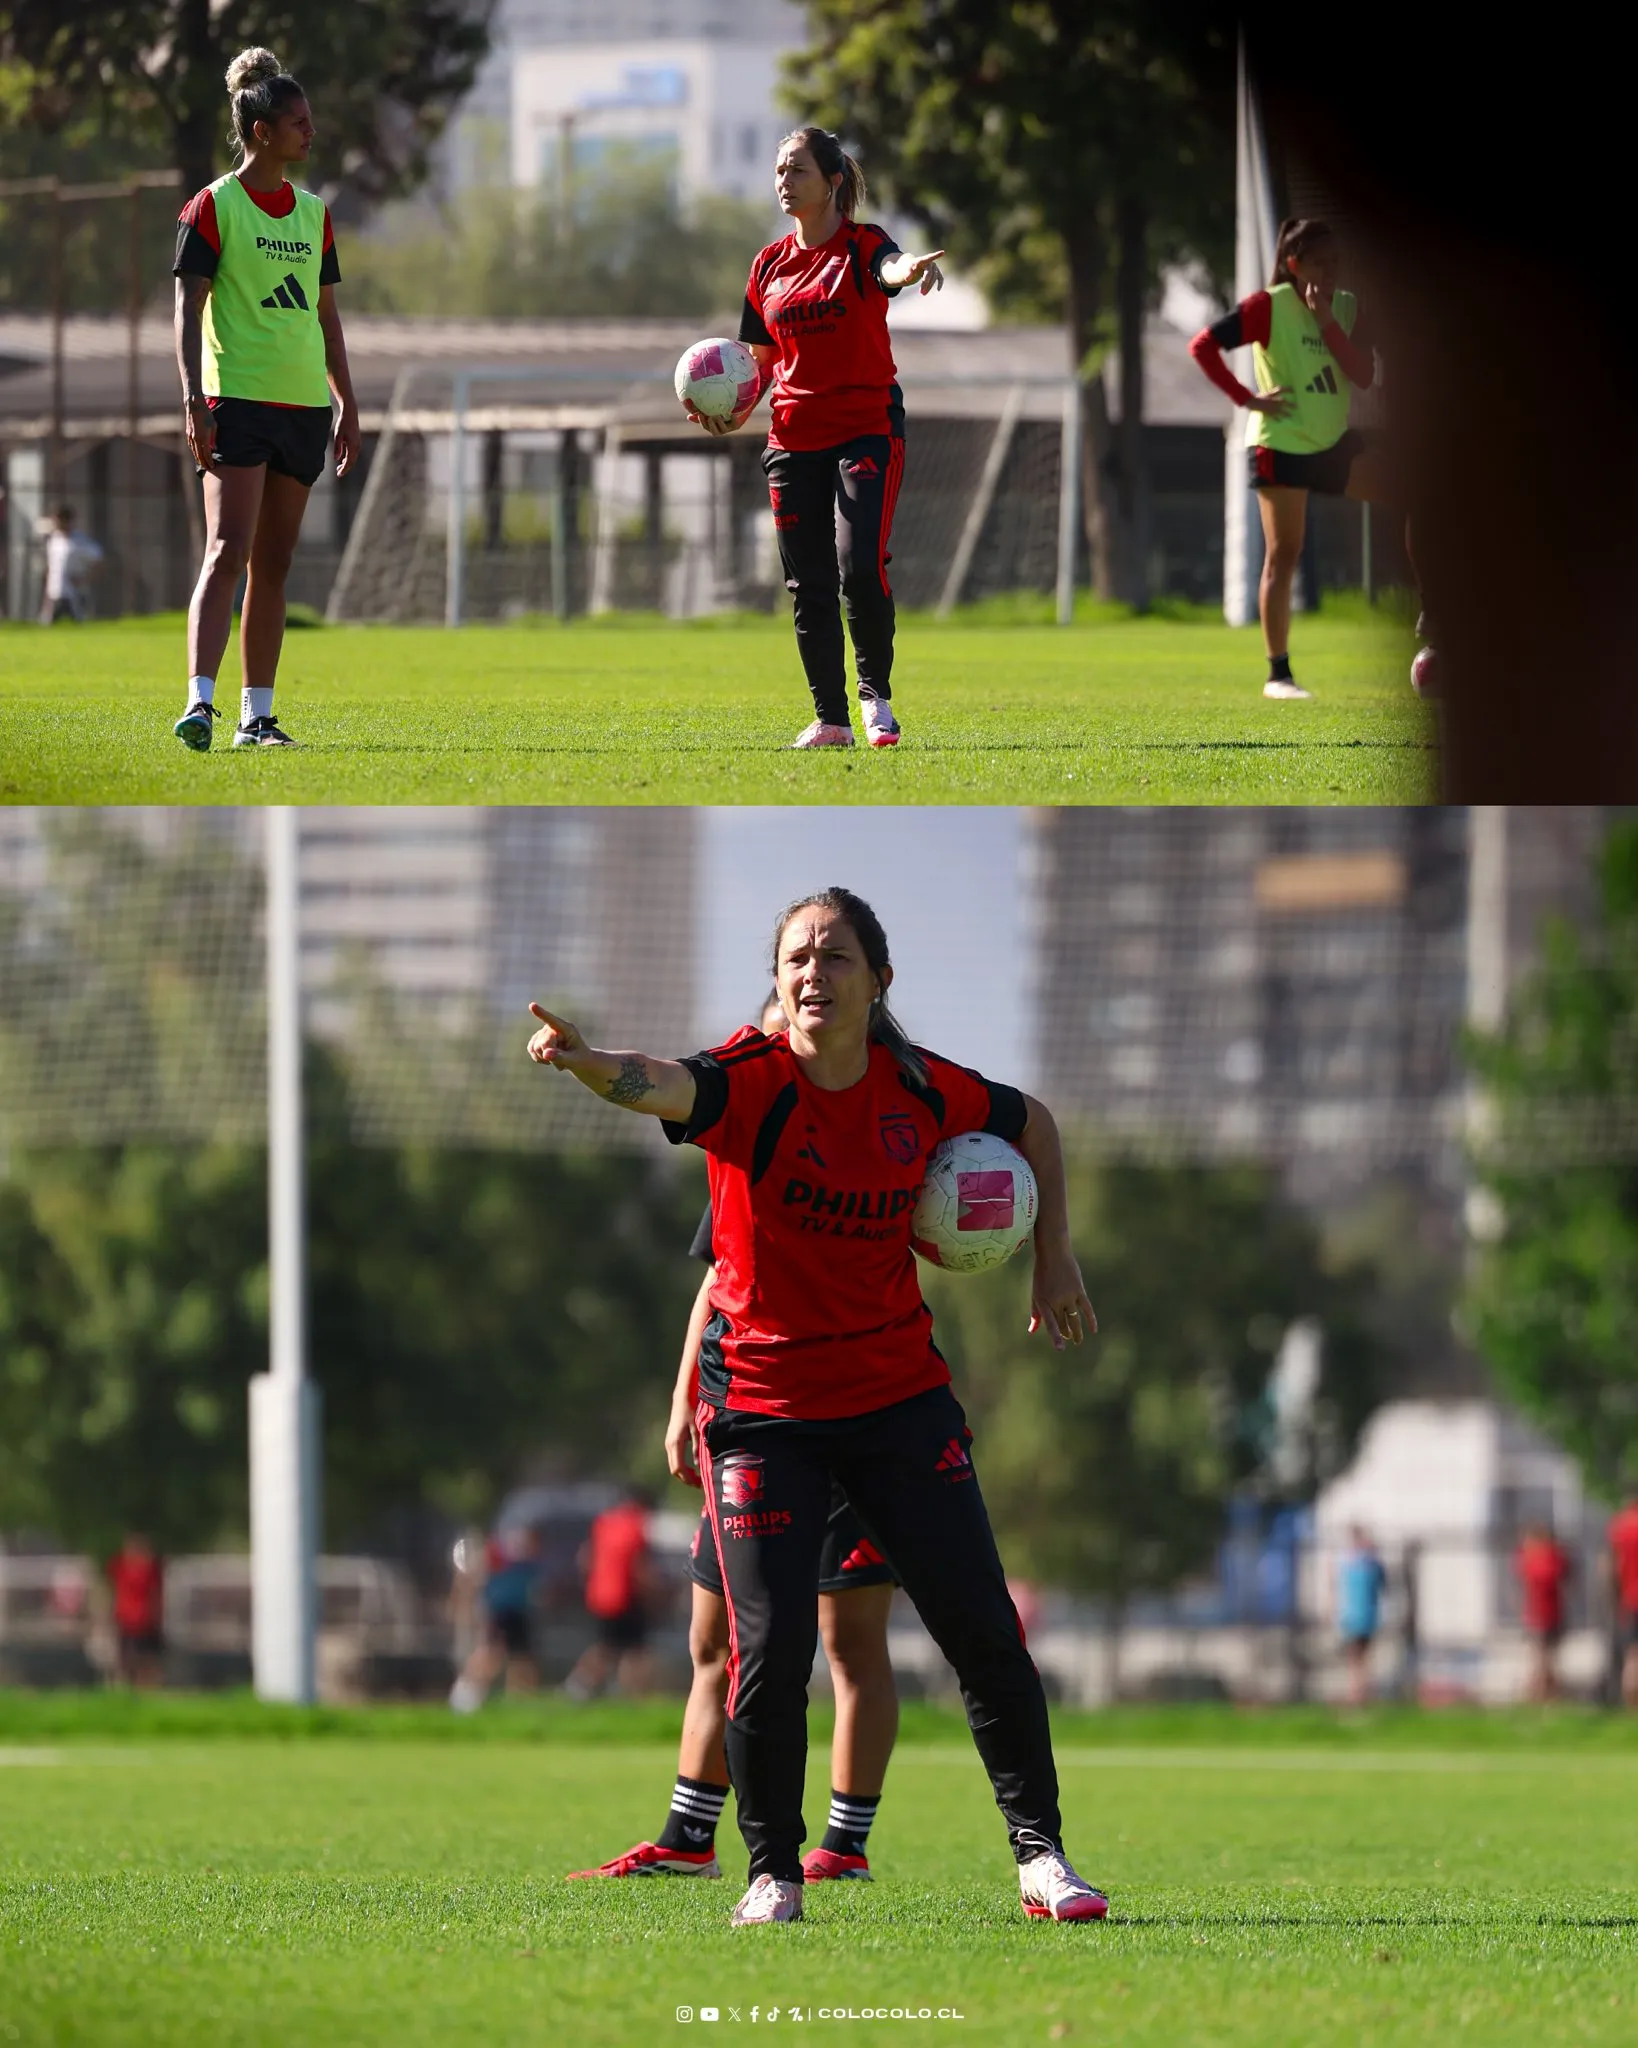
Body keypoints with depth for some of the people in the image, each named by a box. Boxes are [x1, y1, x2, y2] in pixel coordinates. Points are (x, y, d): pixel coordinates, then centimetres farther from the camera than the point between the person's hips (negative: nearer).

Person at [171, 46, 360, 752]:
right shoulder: (213, 206, -4)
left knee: (273, 564, 8)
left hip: (304, 405, 6)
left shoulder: (314, 212, 14)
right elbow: (188, 305, -7)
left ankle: (257, 715, 11)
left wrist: (348, 409, 16)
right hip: (237, 400, -6)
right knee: (229, 550, -18)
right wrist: (192, 398, -17)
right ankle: (199, 704, -25)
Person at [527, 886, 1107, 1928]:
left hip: (899, 1394, 3)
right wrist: (587, 1061, -60)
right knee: (770, 1653, -10)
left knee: (985, 1633, 1)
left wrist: (1056, 1263, 15)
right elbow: (665, 1086, -39)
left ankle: (1042, 1856, 14)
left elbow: (1034, 1125, 17)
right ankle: (774, 1875, 9)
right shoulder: (752, 1080, -15)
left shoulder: (922, 1091, -5)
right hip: (763, 1403, -3)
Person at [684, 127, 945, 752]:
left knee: (861, 566, -18)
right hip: (795, 438, 5)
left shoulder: (861, 246, -4)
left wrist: (912, 270, -54)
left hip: (868, 430, -5)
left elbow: (889, 267, -29)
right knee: (808, 583, 3)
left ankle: (875, 692, 3)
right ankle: (830, 720, 11)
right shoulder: (770, 264, 11)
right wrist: (736, 413, -2)